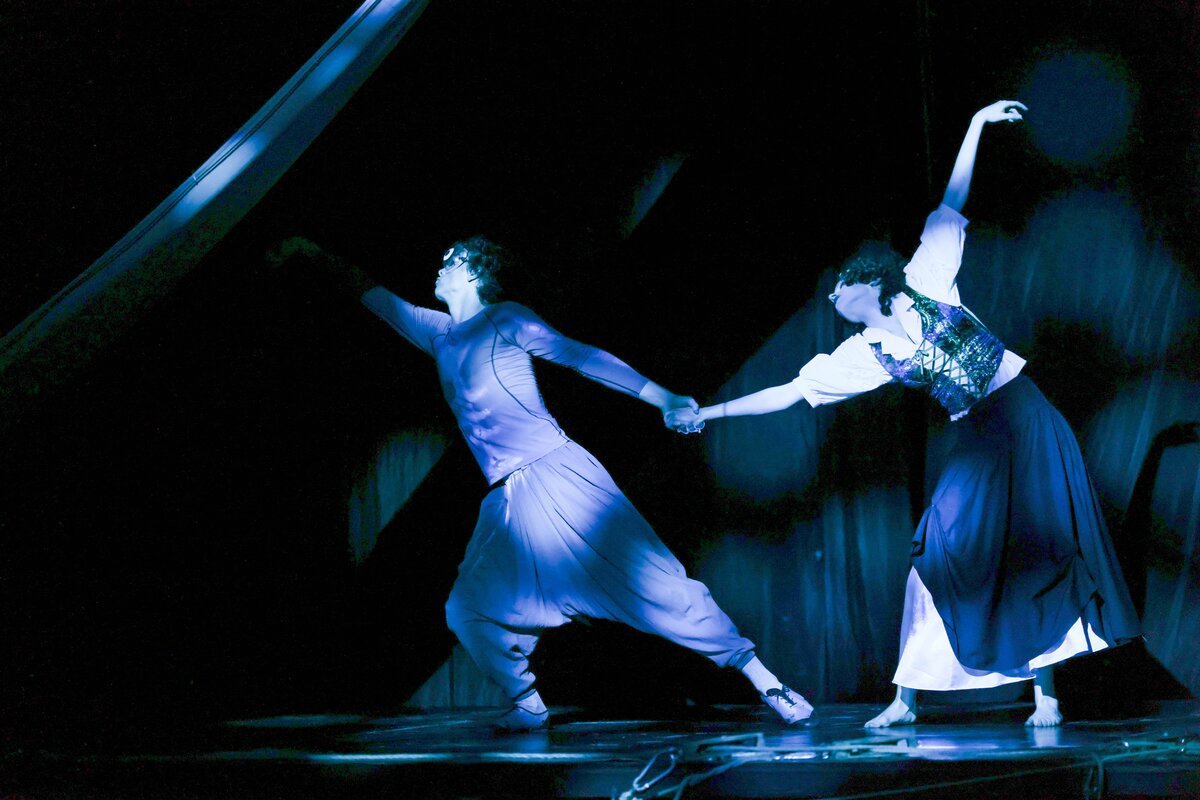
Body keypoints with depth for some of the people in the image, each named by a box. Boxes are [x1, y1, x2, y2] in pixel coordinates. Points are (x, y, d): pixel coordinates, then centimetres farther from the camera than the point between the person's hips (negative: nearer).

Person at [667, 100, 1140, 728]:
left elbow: (949, 208, 3)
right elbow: (792, 391, 6)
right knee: (940, 555, -4)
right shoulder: (864, 353, 6)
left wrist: (975, 126, 3)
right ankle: (906, 700, 0)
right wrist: (710, 412, 5)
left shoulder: (924, 285, 1)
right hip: (976, 441, 3)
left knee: (1040, 552, -5)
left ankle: (1046, 699, -5)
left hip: (1026, 421, -3)